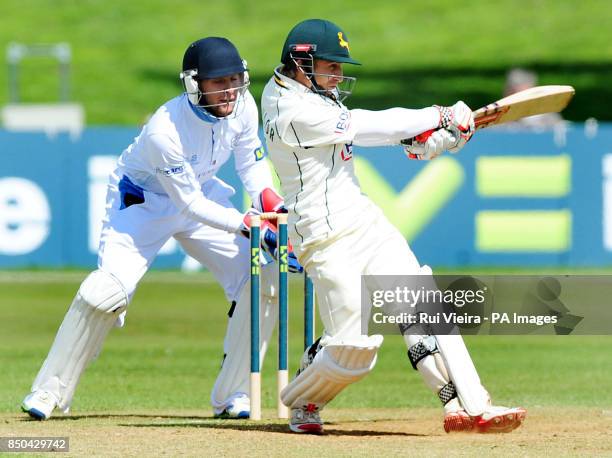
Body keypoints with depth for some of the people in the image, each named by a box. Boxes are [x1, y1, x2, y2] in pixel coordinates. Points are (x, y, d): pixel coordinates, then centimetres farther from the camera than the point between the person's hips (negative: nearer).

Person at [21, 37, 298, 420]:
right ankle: (49, 393, -9)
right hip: (144, 199, -6)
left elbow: (251, 161, 0)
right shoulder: (164, 131, -35)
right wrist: (247, 225, -36)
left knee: (263, 279, -8)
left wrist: (268, 198, -20)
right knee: (108, 291, -24)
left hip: (202, 192, 6)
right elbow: (190, 204, -29)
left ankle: (232, 396, 1)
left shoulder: (243, 105, -17)